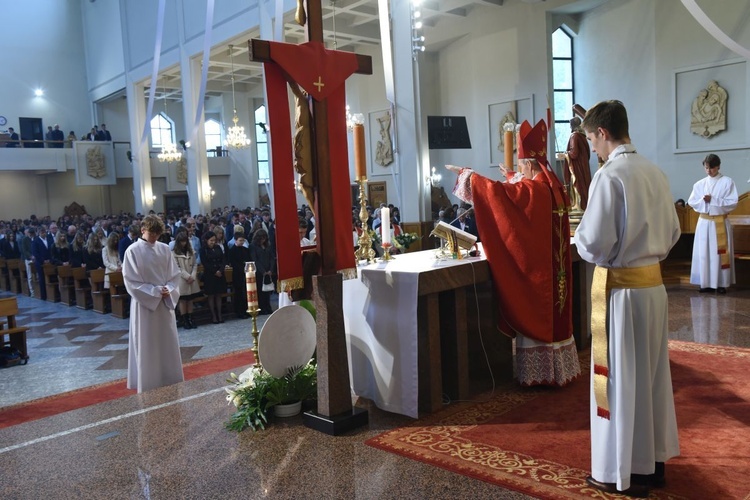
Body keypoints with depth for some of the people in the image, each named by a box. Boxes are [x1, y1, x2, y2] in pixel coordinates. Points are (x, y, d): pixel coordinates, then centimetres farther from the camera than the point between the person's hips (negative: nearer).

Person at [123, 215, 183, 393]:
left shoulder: (165, 249, 4)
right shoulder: (133, 251, -8)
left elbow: (174, 275, 7)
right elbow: (131, 281, -10)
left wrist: (169, 290, -11)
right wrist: (155, 291, -15)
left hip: (166, 303, 4)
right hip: (144, 304, -4)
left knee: (169, 344, 10)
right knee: (147, 347, 3)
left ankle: (171, 383, 23)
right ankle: (148, 386, 13)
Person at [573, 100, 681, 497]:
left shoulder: (609, 176, -17)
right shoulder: (655, 173, 5)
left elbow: (594, 242, -19)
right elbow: (672, 232, 13)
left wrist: (580, 238, 1)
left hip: (620, 288, -7)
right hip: (653, 282, 7)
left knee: (620, 378, 4)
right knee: (651, 375, 17)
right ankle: (653, 460, 32)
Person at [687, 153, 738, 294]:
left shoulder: (727, 182, -3)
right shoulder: (699, 184, 8)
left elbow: (733, 203, -9)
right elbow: (691, 202, 5)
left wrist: (713, 200, -16)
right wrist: (703, 200, -14)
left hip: (721, 222, -3)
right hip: (704, 222, 3)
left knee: (720, 253, -2)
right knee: (704, 253, 2)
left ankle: (721, 283, 4)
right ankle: (706, 283, 8)